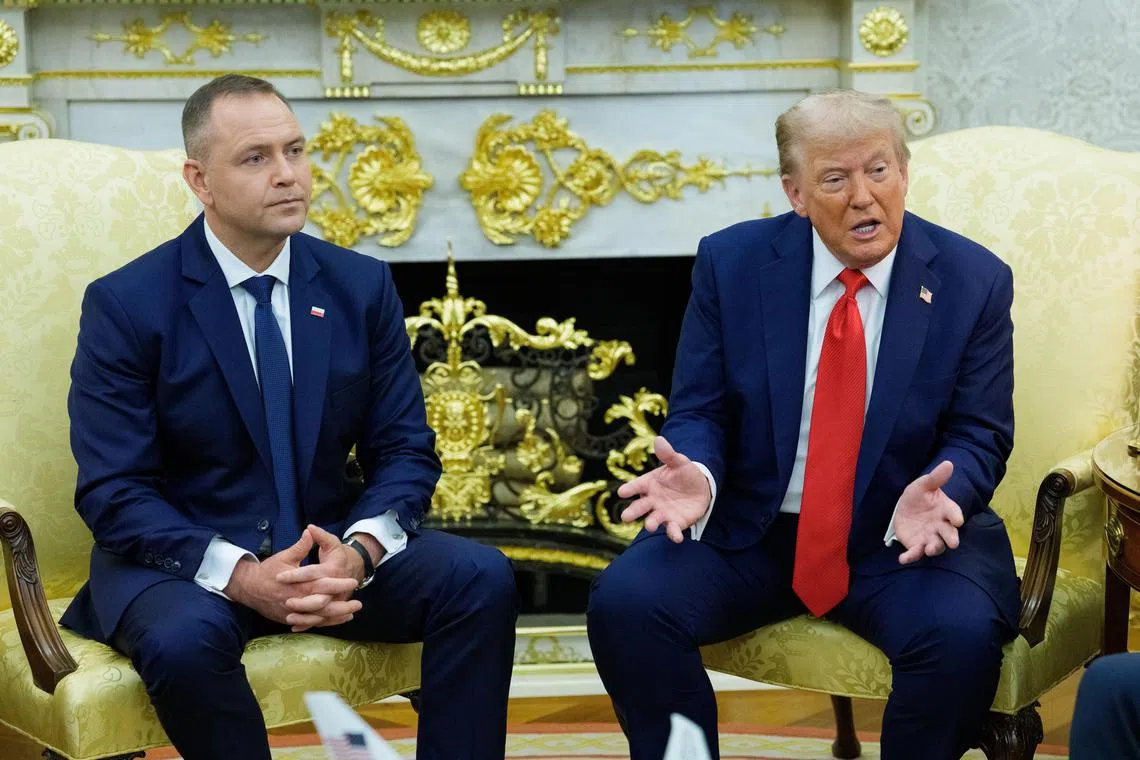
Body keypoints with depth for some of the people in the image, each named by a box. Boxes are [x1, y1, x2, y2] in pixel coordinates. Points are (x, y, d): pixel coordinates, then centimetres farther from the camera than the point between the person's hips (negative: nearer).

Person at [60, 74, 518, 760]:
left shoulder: (362, 285, 2)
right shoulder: (127, 304, -9)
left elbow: (406, 451, 3)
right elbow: (113, 492, -12)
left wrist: (360, 550, -19)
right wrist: (239, 575, -27)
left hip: (329, 545, 3)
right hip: (180, 560, -3)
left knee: (482, 578, -21)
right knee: (184, 639, -37)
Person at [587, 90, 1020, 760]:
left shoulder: (974, 282, -2)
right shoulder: (731, 264, 0)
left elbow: (979, 436, -1)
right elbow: (699, 411, 2)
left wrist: (937, 493, -24)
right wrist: (697, 474, -22)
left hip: (905, 537, -1)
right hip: (748, 530, 1)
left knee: (963, 633, -31)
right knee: (625, 603, -23)